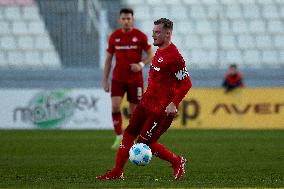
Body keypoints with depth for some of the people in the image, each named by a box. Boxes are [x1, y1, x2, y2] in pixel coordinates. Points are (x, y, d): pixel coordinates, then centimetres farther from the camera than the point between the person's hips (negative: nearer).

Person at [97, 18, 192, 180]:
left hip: (161, 109, -9)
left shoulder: (174, 56, -21)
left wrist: (173, 104, -24)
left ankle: (177, 162, 9)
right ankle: (117, 172, 13)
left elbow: (186, 83, -21)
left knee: (145, 142, -6)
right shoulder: (160, 51, 9)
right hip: (147, 103, 9)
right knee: (129, 134, 7)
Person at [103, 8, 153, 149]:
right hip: (118, 78, 1)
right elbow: (108, 59, 8)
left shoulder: (140, 36, -5)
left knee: (133, 110, 3)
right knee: (115, 106, -16)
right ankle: (119, 138, -8)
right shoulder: (114, 37, 1)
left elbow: (151, 55, 1)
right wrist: (105, 81, 3)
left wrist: (141, 65, -18)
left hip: (135, 79, -1)